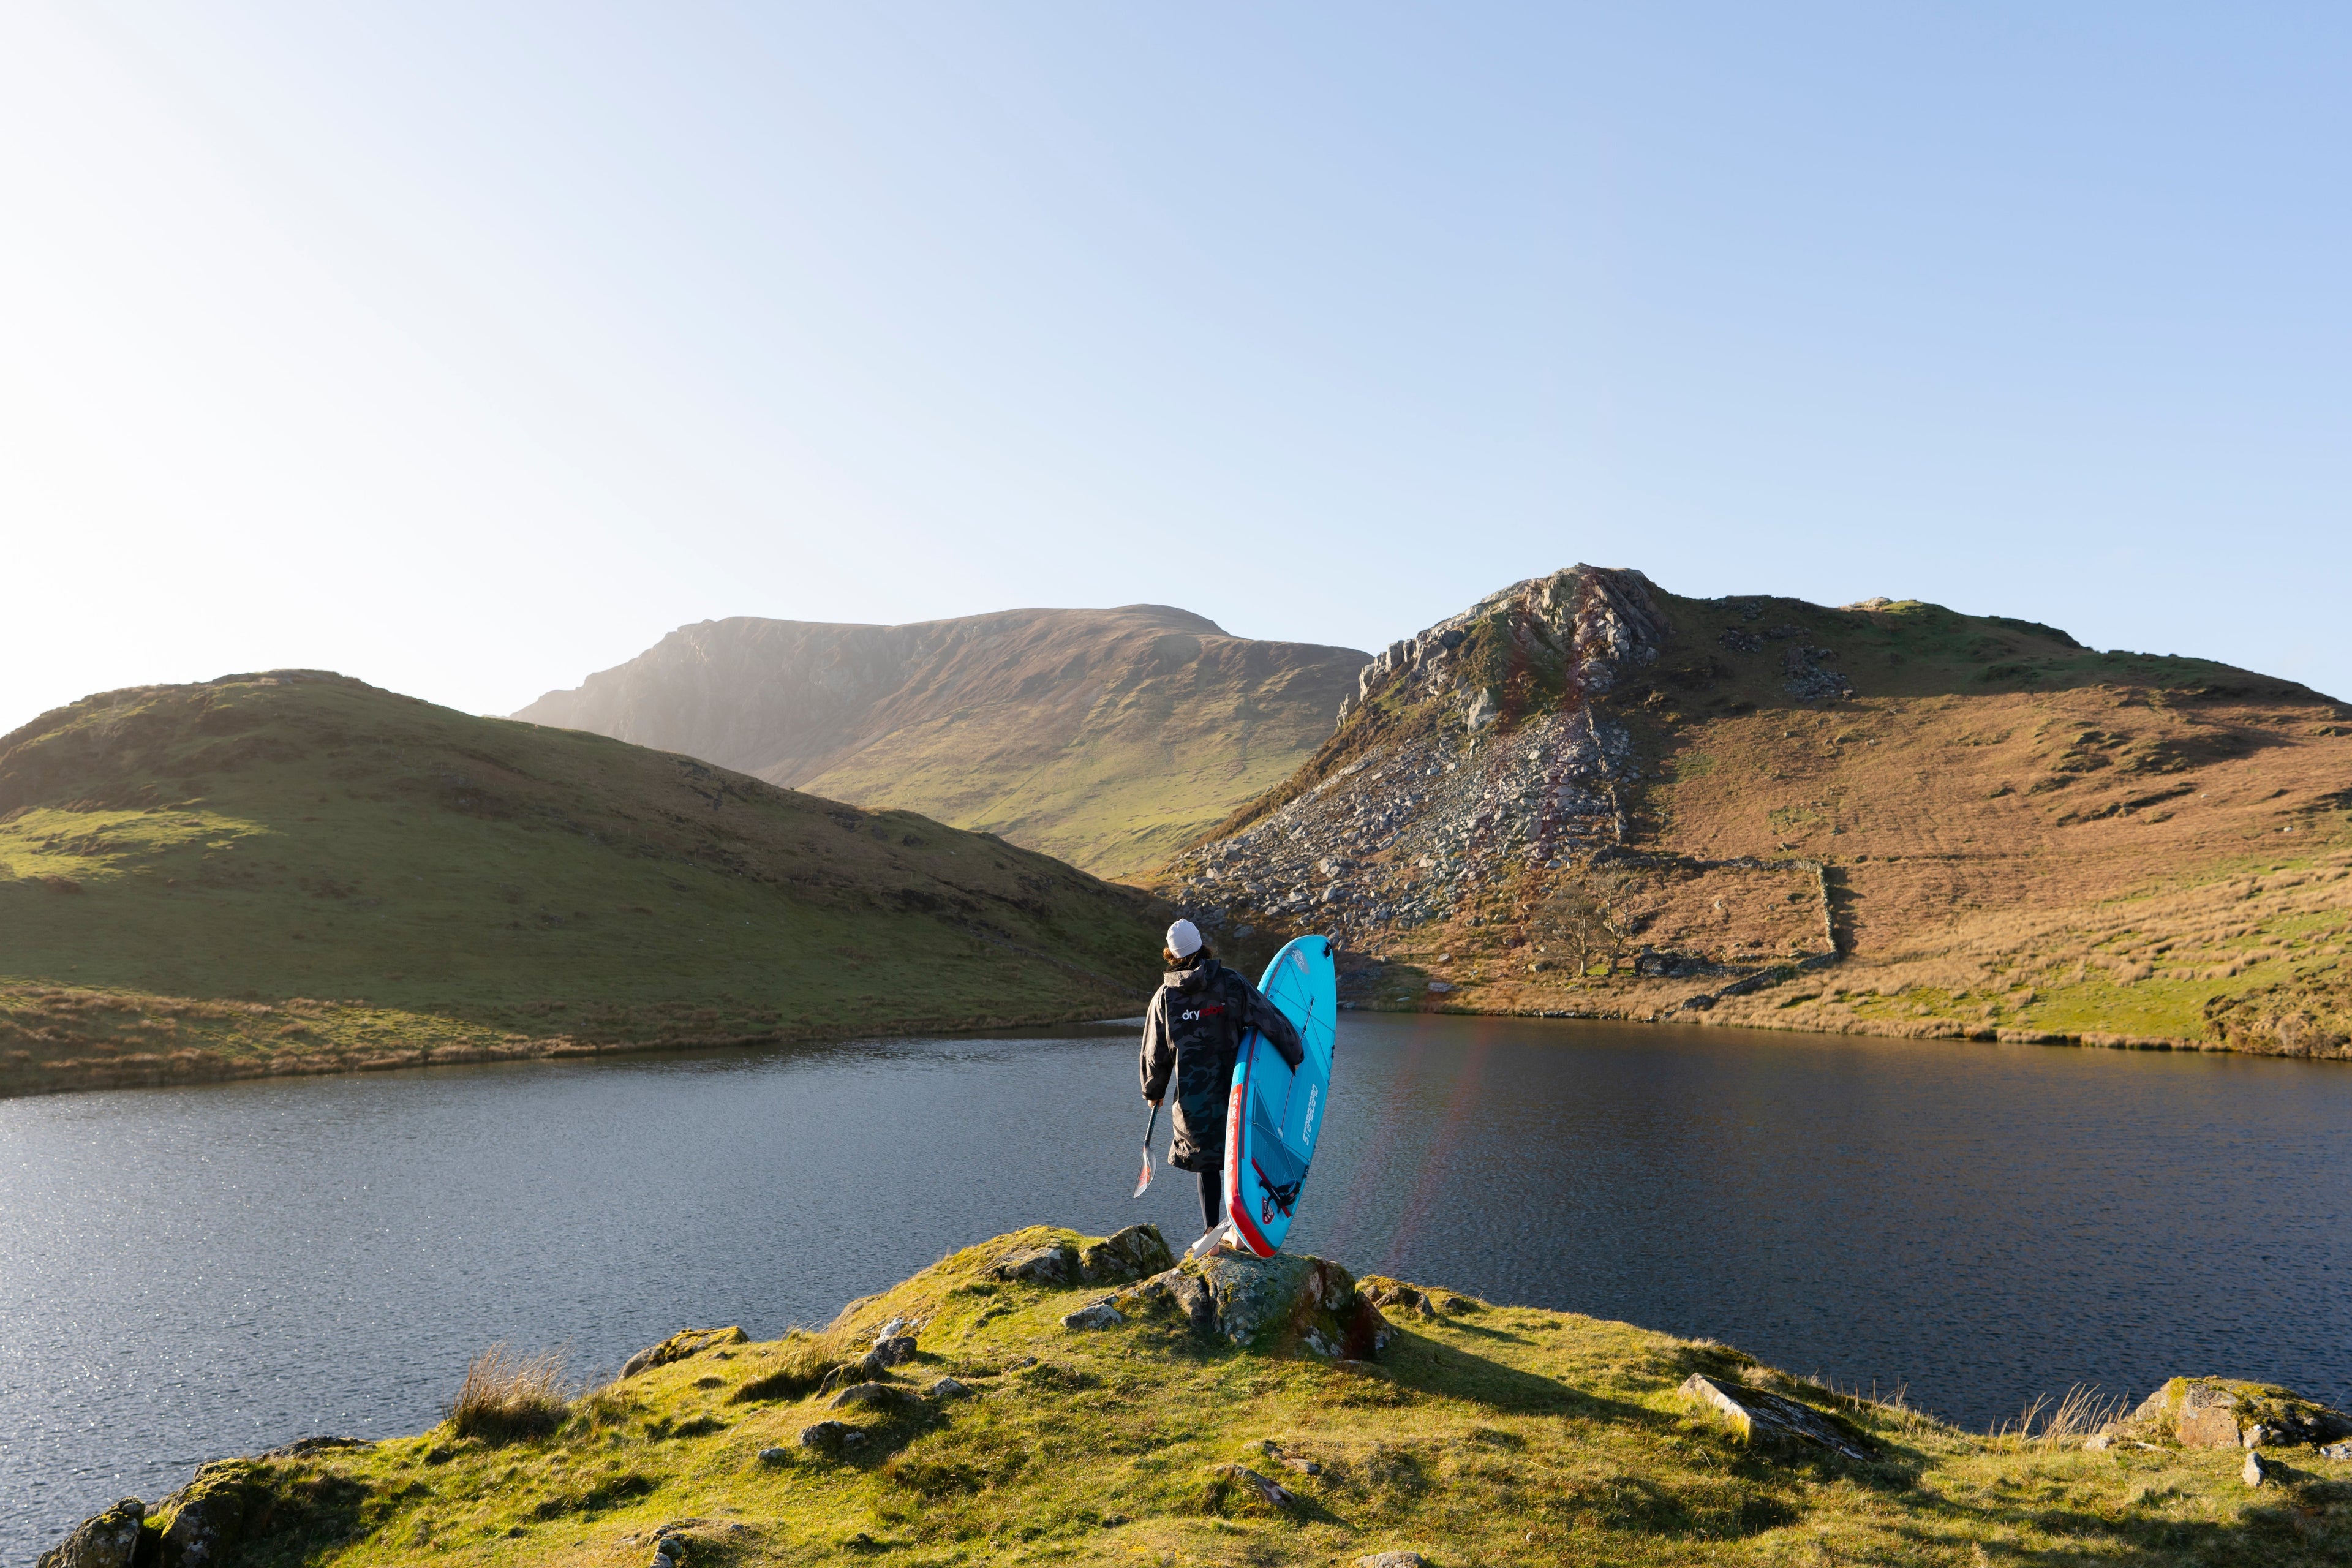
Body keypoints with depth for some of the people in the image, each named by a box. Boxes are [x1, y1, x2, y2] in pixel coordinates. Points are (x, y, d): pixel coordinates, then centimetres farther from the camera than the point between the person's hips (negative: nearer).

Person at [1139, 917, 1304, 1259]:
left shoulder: (1165, 997, -3)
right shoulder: (1231, 983, -7)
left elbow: (1155, 1053, 5)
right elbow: (1271, 1020, -6)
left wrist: (1153, 1092, 21)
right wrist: (1295, 1055, 9)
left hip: (1193, 1096, 1)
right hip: (1235, 1088, 0)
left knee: (1207, 1161, 13)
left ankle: (1211, 1231, 10)